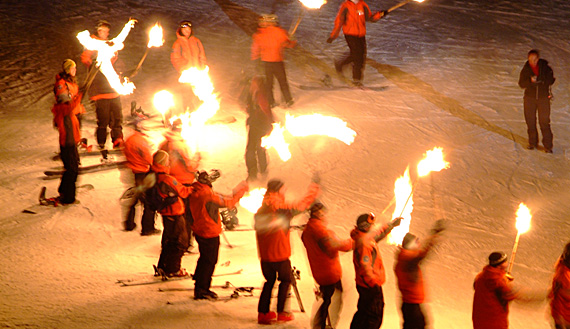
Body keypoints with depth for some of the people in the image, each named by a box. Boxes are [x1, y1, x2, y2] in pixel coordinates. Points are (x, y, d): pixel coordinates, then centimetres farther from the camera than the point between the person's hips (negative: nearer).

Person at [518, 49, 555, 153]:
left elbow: (551, 80, -4)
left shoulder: (545, 68, -4)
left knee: (544, 121, -6)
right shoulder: (525, 69, -1)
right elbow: (521, 84, -4)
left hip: (543, 97, -2)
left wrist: (539, 80, -20)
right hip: (530, 98, 2)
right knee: (530, 121, 8)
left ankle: (548, 145, -2)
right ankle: (532, 142, 24)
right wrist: (530, 81, -23)